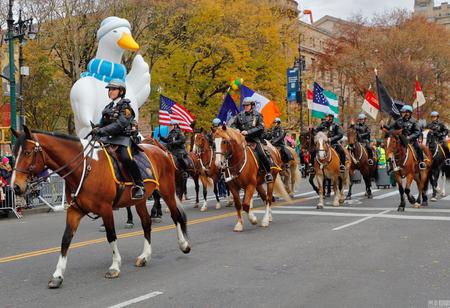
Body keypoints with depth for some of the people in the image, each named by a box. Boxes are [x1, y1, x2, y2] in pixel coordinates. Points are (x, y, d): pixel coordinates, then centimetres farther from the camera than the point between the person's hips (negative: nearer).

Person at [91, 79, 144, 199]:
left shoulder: (125, 106, -5)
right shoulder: (108, 107, 20)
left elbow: (120, 124, -19)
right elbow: (103, 123, 21)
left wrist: (102, 130, -26)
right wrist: (97, 129, -3)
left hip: (124, 138, -8)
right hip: (110, 139, 9)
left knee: (126, 158, -33)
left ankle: (139, 185, -22)